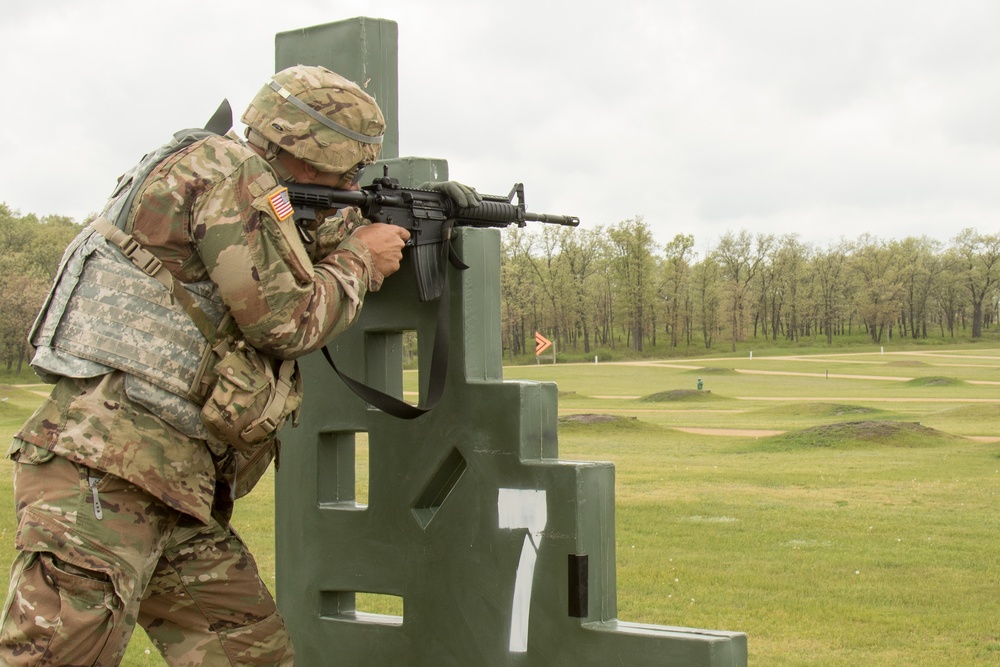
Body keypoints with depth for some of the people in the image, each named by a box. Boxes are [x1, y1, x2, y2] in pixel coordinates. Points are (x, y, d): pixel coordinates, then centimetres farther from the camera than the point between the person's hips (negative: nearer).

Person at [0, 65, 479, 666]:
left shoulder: (263, 202, 19)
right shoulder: (229, 169, -9)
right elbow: (287, 318, -14)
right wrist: (361, 260, 3)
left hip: (175, 498, 10)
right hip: (100, 476, -10)